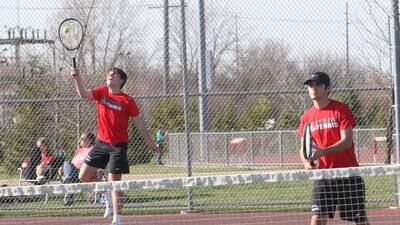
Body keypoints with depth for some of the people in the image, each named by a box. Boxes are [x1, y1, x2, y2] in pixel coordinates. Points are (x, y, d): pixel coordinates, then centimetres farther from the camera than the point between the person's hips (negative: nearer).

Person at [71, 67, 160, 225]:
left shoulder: (128, 101, -7)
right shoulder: (101, 92, 4)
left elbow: (138, 123, 1)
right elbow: (83, 94, -11)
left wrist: (150, 142, 4)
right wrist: (77, 78, -28)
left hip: (118, 145, -5)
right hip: (101, 143, 5)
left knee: (114, 182, -5)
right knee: (83, 176, 4)